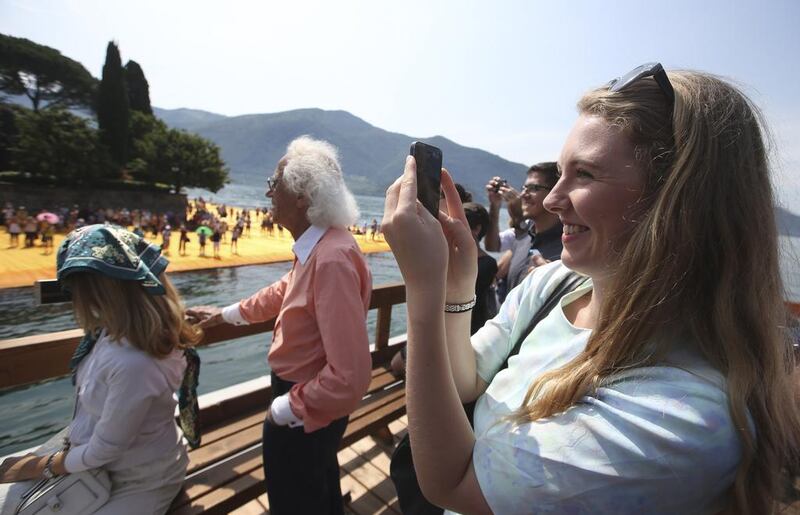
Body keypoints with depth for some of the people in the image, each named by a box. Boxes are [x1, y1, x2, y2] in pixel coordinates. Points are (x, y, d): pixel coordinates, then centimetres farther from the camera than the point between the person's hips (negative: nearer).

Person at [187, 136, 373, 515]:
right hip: (307, 399, 9)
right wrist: (226, 313, 22)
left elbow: (350, 378, -37)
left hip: (303, 412, -8)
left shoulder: (333, 259, -36)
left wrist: (282, 410, -22)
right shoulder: (317, 245, -3)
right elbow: (286, 291, 16)